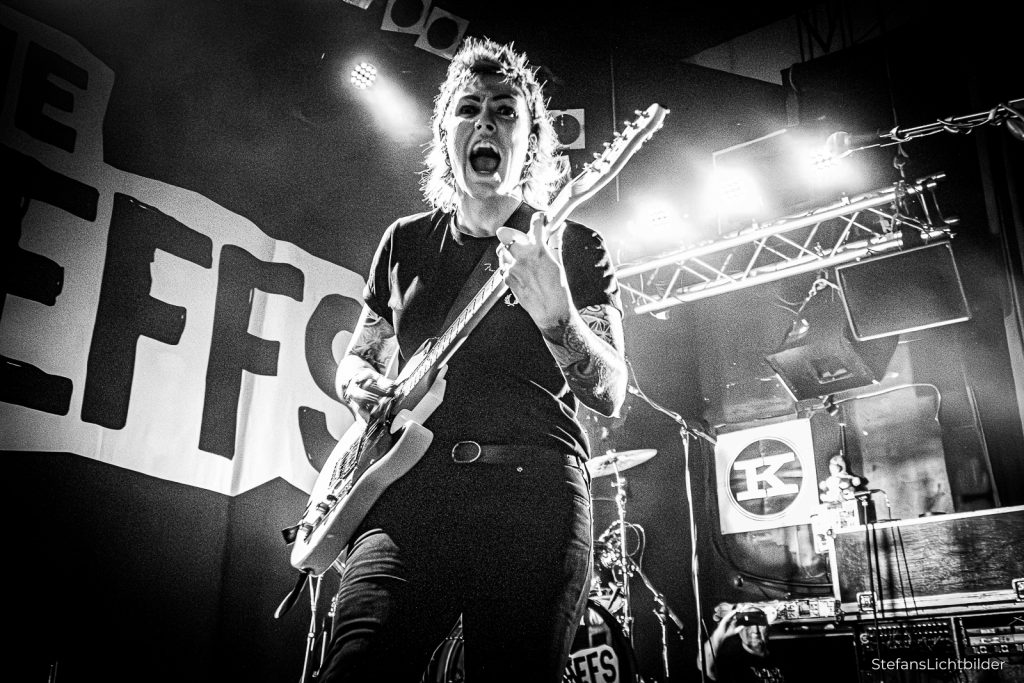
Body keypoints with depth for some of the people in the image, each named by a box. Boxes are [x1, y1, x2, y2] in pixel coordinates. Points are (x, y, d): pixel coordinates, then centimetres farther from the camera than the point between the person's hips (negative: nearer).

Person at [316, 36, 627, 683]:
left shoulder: (574, 247, 9)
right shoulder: (407, 241, 18)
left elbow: (611, 395, 1)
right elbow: (355, 358, 28)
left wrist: (553, 313, -18)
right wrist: (362, 384, 3)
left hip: (535, 491, -1)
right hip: (410, 486, 2)